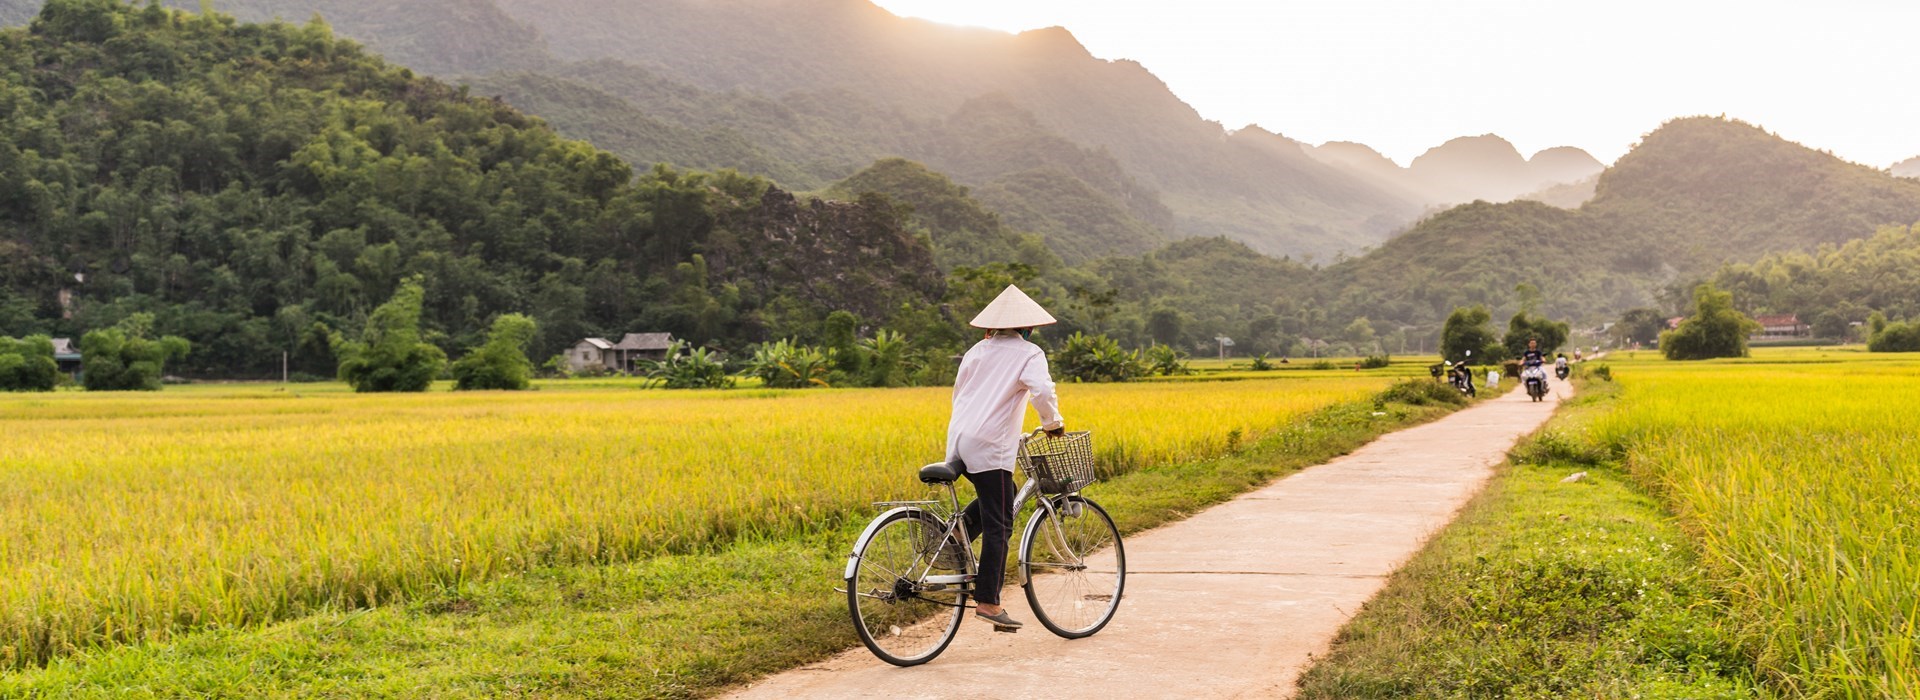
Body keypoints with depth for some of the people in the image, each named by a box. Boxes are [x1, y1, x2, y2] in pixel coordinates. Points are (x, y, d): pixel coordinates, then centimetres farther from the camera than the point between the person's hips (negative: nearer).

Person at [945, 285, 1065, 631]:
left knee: (996, 499, 28)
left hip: (958, 441, 7)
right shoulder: (1029, 353, -2)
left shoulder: (977, 350, 18)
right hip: (989, 447, -7)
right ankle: (988, 602, -2)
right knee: (998, 525, -1)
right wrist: (1053, 423, -2)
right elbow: (1042, 392, -18)